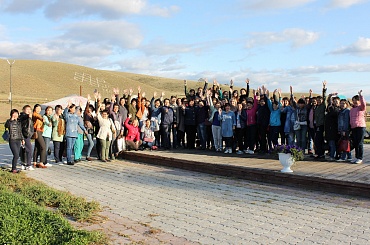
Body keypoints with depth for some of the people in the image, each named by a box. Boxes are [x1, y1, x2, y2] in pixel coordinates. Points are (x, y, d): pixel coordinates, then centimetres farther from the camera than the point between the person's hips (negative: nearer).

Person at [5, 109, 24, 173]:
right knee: (16, 155, -12)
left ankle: (14, 168, 16)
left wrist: (22, 139, 18)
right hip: (12, 140, -6)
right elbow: (6, 126, -27)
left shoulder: (19, 121, 12)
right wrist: (12, 119, -30)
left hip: (18, 140, 6)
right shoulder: (9, 121, -4)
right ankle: (14, 169, 0)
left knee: (17, 156, 7)